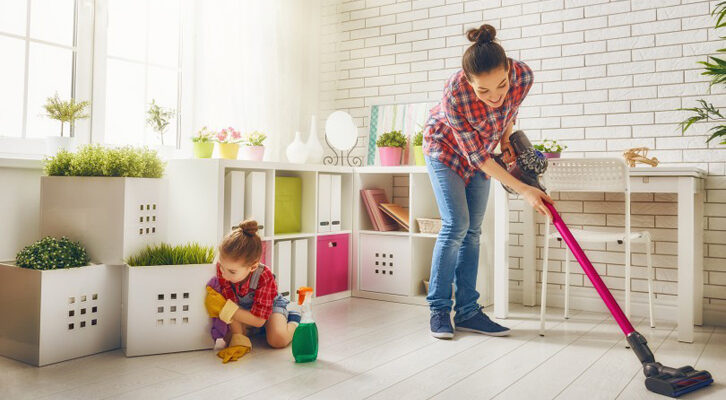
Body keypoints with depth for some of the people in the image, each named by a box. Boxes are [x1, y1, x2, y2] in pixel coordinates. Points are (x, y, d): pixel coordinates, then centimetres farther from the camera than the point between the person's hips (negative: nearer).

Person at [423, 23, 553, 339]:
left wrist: (506, 139, -10)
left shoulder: (522, 76, -28)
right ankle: (439, 309, -2)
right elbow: (476, 155, -29)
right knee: (456, 225, -14)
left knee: (473, 229, 2)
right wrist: (523, 189, -29)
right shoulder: (455, 96, -39)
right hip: (446, 147, -4)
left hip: (482, 150, 4)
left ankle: (467, 311, 8)